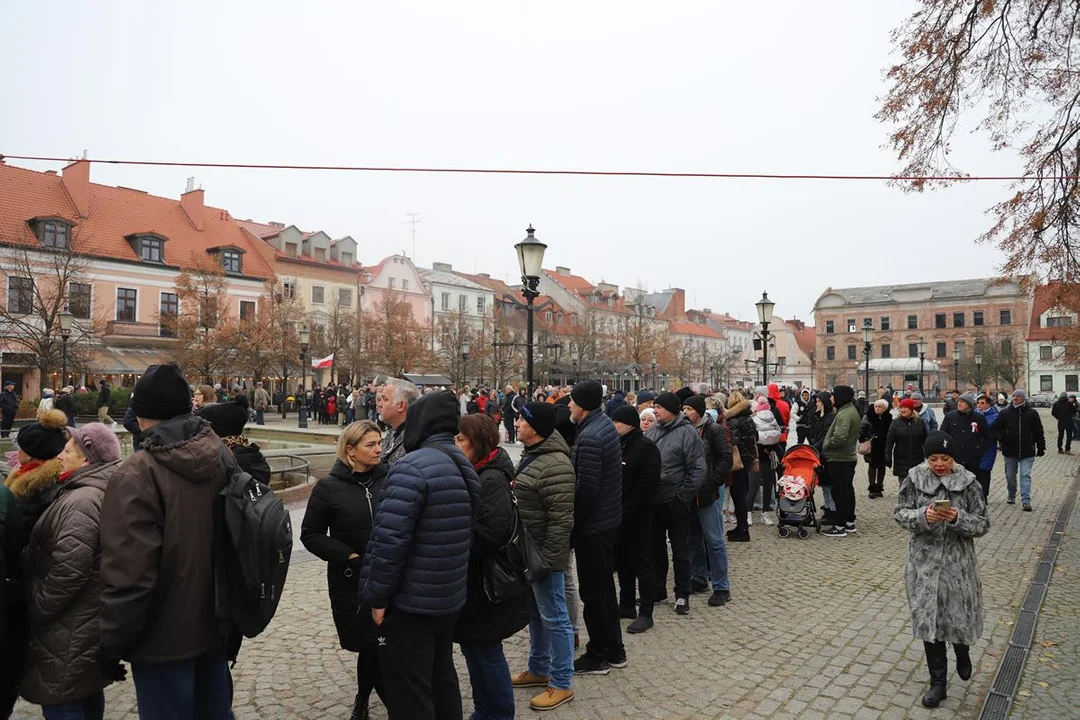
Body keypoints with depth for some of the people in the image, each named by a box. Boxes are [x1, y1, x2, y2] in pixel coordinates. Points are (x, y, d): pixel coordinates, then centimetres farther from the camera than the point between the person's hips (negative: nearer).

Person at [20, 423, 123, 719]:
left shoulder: (81, 502, -24)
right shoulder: (100, 493, 10)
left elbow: (67, 573, -27)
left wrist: (34, 612, -14)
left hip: (71, 632, -10)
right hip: (92, 622, 10)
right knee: (88, 696, 21)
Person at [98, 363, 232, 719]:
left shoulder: (137, 475, -22)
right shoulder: (222, 458, -5)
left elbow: (129, 574, -23)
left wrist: (112, 644, -9)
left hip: (164, 638, -5)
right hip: (216, 624, 6)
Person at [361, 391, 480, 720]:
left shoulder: (412, 467, -20)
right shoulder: (464, 467, 7)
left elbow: (390, 538, -24)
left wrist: (377, 596, -14)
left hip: (410, 603, -8)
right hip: (449, 598, 8)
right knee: (442, 681, 22)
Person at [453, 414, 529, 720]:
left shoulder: (492, 480, -20)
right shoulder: (475, 474, 8)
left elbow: (488, 533, -29)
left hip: (485, 583, -9)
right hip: (471, 580, 9)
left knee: (486, 651, 5)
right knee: (473, 647, 19)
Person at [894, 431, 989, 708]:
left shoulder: (967, 482, -7)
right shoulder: (915, 478, -4)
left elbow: (983, 524, -5)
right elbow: (900, 513, -2)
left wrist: (958, 517, -23)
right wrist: (923, 515, -21)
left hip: (958, 563, -1)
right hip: (924, 562, 1)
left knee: (960, 617, 8)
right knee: (928, 621, 6)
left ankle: (962, 652, 45)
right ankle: (938, 682, 21)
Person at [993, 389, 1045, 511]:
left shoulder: (1032, 413, 0)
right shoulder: (1004, 413, 3)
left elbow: (1039, 432, 4)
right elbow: (996, 428, 7)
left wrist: (1041, 448, 4)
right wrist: (1001, 438, -11)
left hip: (1027, 452, -2)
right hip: (1010, 451, 2)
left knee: (1025, 475, -6)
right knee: (1010, 476, 14)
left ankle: (1026, 500, -6)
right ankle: (1011, 496, 32)